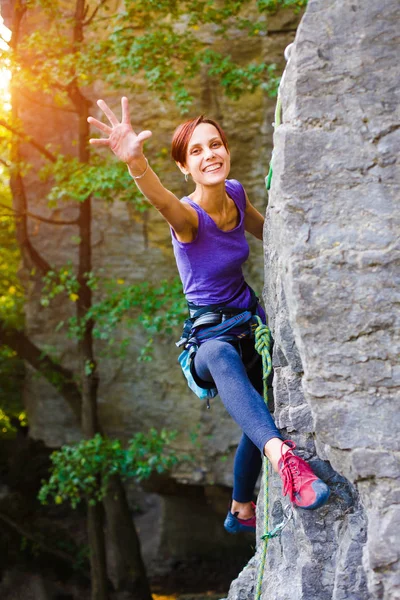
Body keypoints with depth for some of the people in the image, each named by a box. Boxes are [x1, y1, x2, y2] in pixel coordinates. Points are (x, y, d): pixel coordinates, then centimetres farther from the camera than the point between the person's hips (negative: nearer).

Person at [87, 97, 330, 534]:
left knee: (259, 422, 21)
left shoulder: (235, 192, -3)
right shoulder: (188, 216, -22)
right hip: (210, 337, -7)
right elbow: (160, 198, -49)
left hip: (251, 321, 8)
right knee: (223, 356, -43)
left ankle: (242, 510, 46)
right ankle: (281, 456, -65)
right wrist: (135, 161, -70)